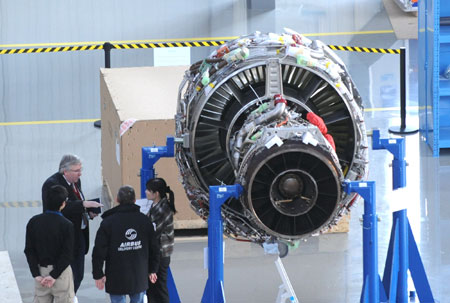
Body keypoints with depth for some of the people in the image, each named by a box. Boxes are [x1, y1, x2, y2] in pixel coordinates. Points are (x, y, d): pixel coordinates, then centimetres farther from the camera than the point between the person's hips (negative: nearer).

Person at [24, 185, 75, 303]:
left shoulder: (33, 222, -2)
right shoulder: (67, 225, -13)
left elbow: (29, 250, -3)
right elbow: (67, 254, -16)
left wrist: (36, 274, -3)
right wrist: (54, 275, -13)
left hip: (41, 270, 4)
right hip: (61, 271, -4)